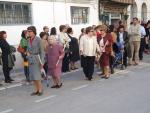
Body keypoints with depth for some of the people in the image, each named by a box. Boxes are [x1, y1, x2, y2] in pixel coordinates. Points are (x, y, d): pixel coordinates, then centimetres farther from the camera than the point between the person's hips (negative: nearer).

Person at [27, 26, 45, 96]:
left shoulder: (38, 40, -11)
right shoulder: (29, 40, 8)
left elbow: (42, 51, -11)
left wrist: (42, 61, -16)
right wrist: (27, 52, 4)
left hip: (36, 59, -7)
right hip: (30, 59, 7)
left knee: (37, 76, -9)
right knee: (33, 76, 7)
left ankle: (40, 90, 3)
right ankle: (36, 90, 15)